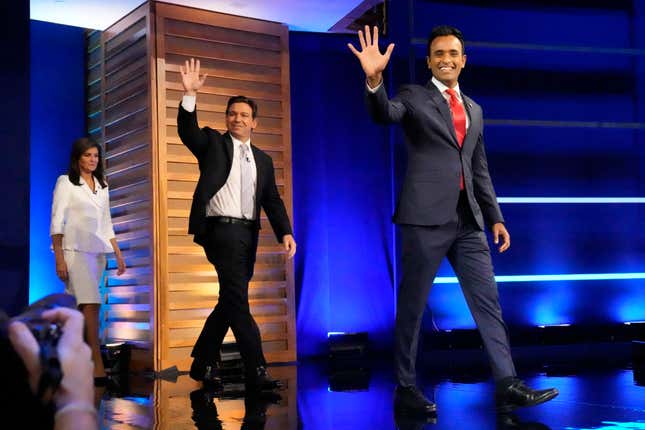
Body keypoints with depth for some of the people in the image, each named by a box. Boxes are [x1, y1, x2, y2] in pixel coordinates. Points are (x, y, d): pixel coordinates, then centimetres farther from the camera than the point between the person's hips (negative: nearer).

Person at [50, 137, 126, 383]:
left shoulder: (102, 186, 17)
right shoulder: (66, 183, 0)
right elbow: (57, 222, -5)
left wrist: (118, 254, 16)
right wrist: (59, 259, -12)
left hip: (97, 251, 6)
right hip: (75, 250, -6)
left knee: (85, 305, 5)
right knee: (91, 303, -17)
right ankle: (97, 367, -21)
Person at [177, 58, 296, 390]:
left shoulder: (263, 160, 18)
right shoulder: (213, 143, 7)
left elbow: (272, 200, 12)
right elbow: (187, 130, -11)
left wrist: (285, 232, -3)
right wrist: (190, 94, -26)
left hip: (248, 234, 6)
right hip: (222, 229, -6)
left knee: (231, 300, 10)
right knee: (238, 301, -11)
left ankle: (202, 363, 23)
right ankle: (256, 371, -12)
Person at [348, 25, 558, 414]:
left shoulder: (474, 110, 19)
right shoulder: (414, 96, 2)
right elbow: (384, 114, -19)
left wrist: (495, 218, 15)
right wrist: (374, 79, -39)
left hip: (468, 220, 6)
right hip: (427, 216, -5)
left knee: (488, 300, 3)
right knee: (413, 305, 2)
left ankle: (508, 385, 6)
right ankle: (406, 387, 11)